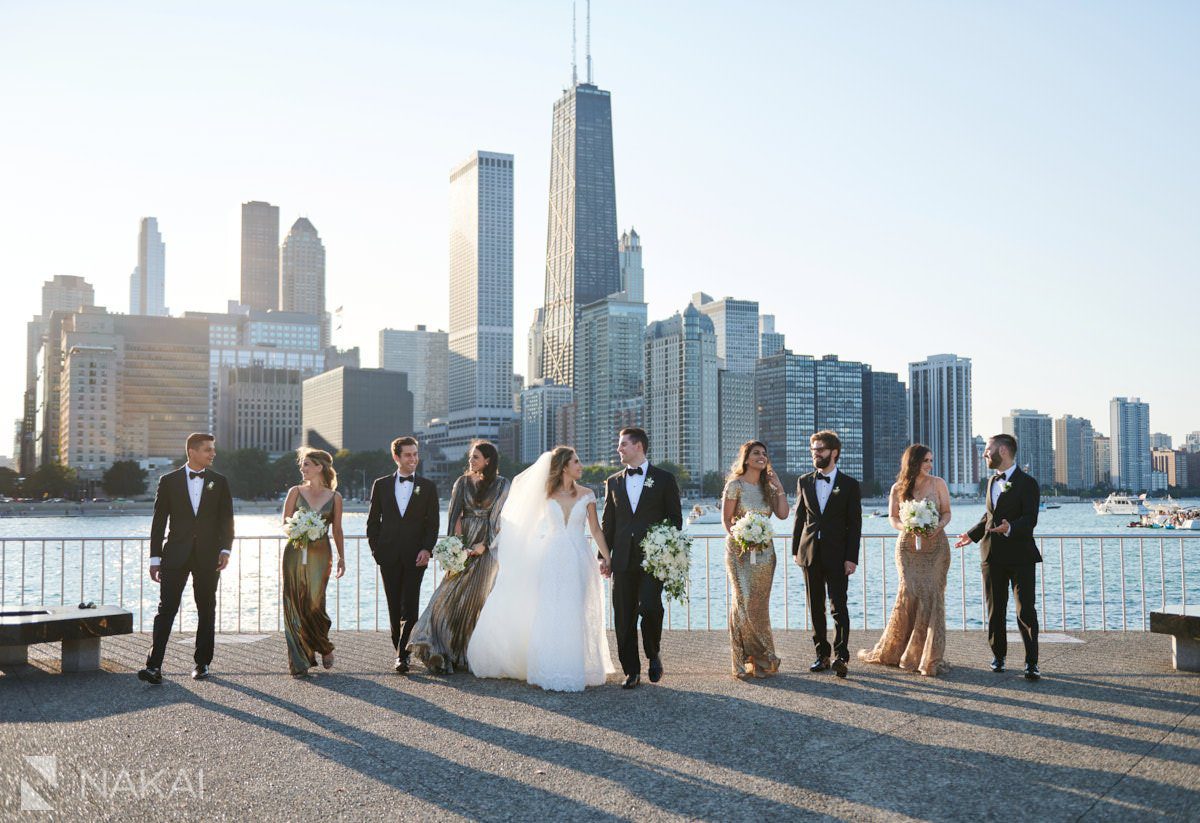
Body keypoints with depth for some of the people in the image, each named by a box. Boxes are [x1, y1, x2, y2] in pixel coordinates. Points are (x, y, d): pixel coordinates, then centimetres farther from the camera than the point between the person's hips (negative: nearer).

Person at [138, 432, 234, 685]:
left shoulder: (219, 482, 8)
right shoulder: (169, 481, 4)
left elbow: (226, 519, 6)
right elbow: (159, 521, 4)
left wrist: (225, 549, -9)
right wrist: (155, 558, 1)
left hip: (208, 556, 2)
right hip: (176, 555, -1)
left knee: (206, 611, 7)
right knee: (166, 608, -8)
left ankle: (202, 663, 17)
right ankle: (154, 666, -10)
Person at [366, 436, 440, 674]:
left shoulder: (428, 486, 6)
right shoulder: (381, 485, 8)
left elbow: (433, 522, 4)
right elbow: (373, 521, 10)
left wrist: (427, 549, -9)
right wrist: (376, 549, 1)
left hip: (415, 556, -1)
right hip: (389, 556, 1)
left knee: (409, 607, -7)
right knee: (394, 607, 7)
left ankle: (402, 656, -7)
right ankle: (399, 650, 18)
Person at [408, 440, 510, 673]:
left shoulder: (501, 485, 1)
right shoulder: (463, 482, 9)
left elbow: (499, 519, -4)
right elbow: (455, 515, 3)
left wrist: (483, 545, -13)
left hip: (486, 548, -2)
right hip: (463, 547, 3)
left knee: (475, 599, 0)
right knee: (451, 597, -3)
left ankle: (470, 655, 10)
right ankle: (442, 652, -1)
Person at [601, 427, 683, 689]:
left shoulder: (664, 479, 5)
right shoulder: (613, 482, 14)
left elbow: (675, 518, 6)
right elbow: (608, 523, 15)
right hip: (623, 559, 3)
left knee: (649, 606, -18)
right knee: (624, 617, 2)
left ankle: (653, 655, 9)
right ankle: (631, 670, 13)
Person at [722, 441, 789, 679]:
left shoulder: (768, 487, 11)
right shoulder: (735, 485, -3)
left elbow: (783, 514, -1)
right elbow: (726, 519, -4)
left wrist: (779, 487, -3)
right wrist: (739, 538, -19)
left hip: (764, 551, 4)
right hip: (740, 550, -4)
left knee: (759, 604, 6)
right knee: (744, 602, -7)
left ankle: (759, 659, 12)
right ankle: (745, 660, 0)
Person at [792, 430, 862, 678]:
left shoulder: (850, 485, 0)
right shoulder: (804, 482, 9)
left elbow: (855, 524, -2)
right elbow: (799, 517, 11)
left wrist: (851, 558, -9)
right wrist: (796, 550, 6)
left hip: (837, 555, -4)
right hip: (810, 553, 4)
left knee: (838, 607, -7)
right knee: (816, 607, 8)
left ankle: (841, 657, -5)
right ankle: (822, 655, 16)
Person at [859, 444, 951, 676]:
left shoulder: (938, 483, 4)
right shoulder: (898, 489, 4)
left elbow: (947, 512, 7)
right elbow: (892, 517, 7)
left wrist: (939, 526, -14)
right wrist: (906, 527, -13)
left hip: (936, 547, 1)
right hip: (908, 547, 0)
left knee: (932, 597, -6)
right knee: (909, 595, -9)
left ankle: (929, 657, 3)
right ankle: (891, 651, 8)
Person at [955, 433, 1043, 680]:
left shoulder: (1027, 483, -9)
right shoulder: (992, 481, 15)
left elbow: (1030, 519, -19)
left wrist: (1010, 528, -36)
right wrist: (972, 534, 28)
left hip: (1020, 556, -7)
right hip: (992, 556, 7)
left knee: (1026, 611, -7)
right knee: (995, 611, 11)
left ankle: (1031, 663, -3)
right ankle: (998, 656, 23)